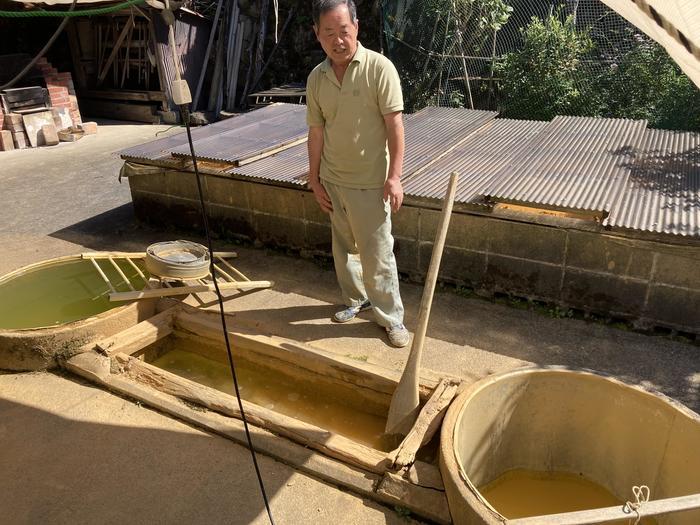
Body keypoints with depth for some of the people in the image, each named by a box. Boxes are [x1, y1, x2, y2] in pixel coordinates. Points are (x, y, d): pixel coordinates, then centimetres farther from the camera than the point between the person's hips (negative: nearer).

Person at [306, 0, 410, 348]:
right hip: (333, 181, 5)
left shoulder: (379, 67, -13)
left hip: (370, 183, -5)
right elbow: (317, 132, 7)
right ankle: (355, 299, 37)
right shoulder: (316, 78, 2)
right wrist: (314, 180, 6)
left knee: (377, 254, 1)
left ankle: (391, 317, 16)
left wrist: (394, 177, -18)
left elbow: (394, 126, -13)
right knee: (343, 247, 17)